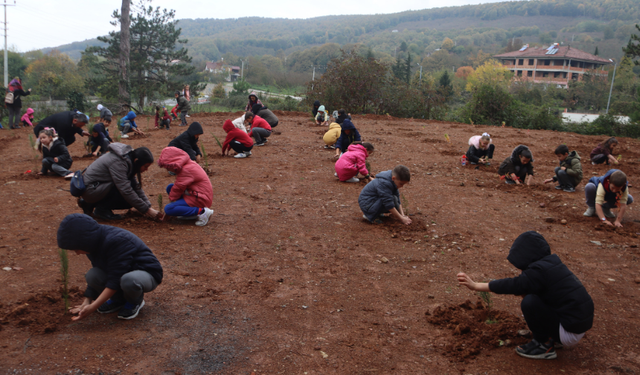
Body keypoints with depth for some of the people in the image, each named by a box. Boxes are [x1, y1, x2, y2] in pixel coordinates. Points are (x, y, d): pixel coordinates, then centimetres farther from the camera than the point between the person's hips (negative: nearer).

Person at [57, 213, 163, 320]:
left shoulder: (117, 241, -31)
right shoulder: (96, 245, -3)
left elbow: (115, 280, -30)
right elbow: (94, 278, 10)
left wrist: (92, 307, -30)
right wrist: (87, 301, 2)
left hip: (147, 274, -8)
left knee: (128, 280, -42)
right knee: (91, 275, -18)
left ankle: (136, 301, -5)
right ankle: (119, 299, 8)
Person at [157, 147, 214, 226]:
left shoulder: (186, 170, -20)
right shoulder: (188, 164, 12)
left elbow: (178, 188, -13)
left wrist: (171, 199, 1)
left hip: (200, 199, -11)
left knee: (168, 209, -16)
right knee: (170, 187, 14)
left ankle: (201, 211, -18)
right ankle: (192, 213, 6)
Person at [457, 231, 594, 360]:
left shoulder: (540, 270, -20)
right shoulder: (551, 262, 6)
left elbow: (513, 285, -19)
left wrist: (475, 286, -15)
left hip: (570, 334, -9)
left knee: (529, 302, -19)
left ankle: (544, 345, -1)